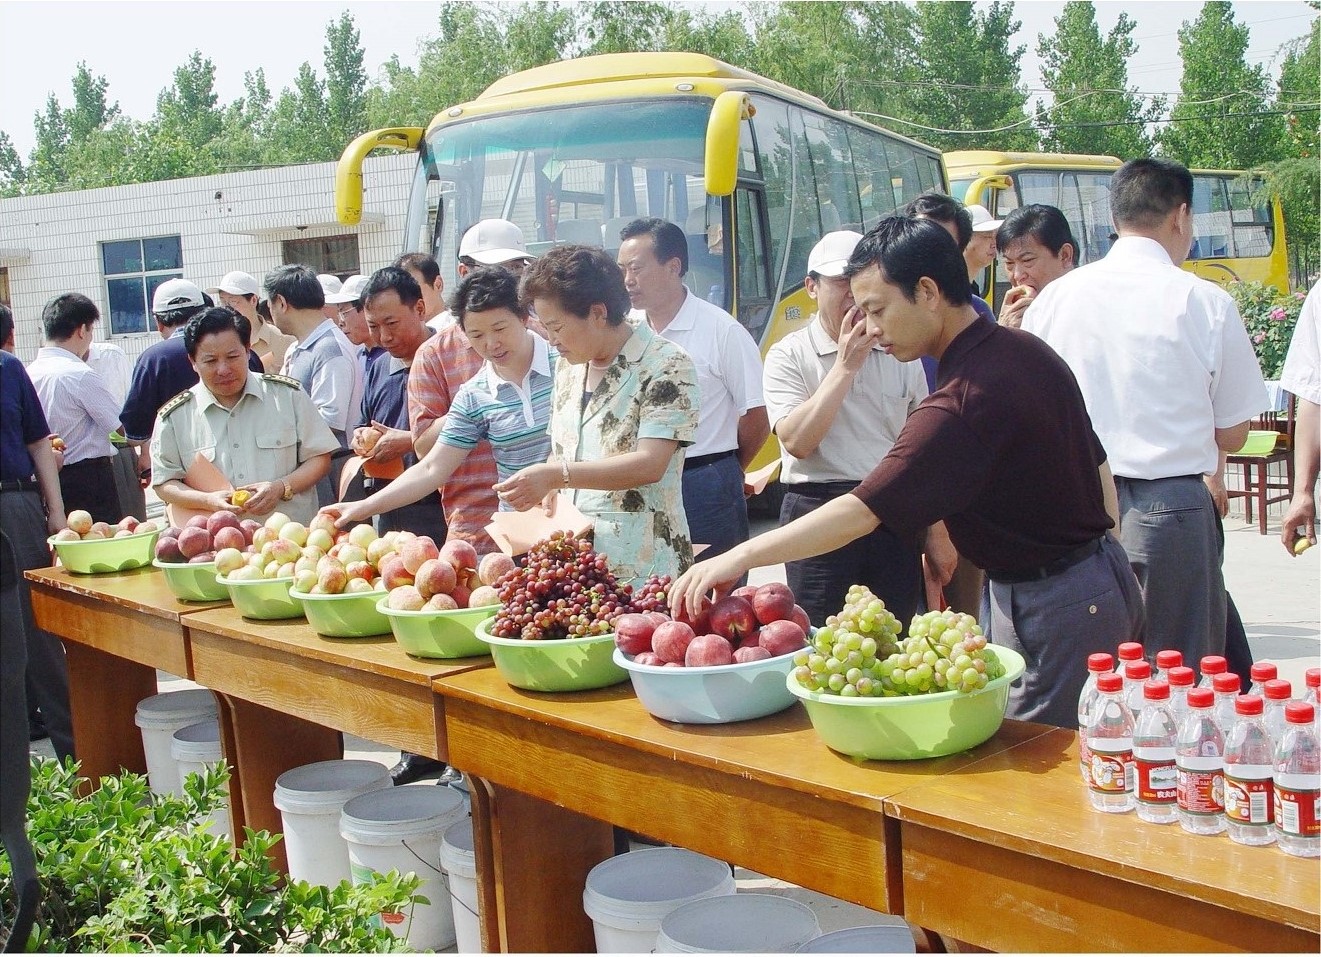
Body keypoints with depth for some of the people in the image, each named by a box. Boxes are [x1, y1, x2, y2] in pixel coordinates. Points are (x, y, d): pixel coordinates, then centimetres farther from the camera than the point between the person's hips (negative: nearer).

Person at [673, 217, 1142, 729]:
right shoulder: (1029, 351, 4)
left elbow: (862, 512, -30)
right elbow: (1097, 463, 14)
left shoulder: (965, 399, -26)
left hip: (1057, 609, -10)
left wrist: (738, 558, -30)